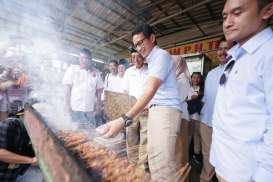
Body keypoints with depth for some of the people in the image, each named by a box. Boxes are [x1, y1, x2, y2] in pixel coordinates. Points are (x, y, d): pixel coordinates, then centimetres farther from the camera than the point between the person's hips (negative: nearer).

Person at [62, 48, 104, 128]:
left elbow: (99, 88, 10)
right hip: (75, 107, -2)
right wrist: (67, 104, -7)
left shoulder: (95, 72, 6)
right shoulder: (72, 69, 0)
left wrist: (98, 103, 5)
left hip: (90, 108, 2)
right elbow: (67, 87, -2)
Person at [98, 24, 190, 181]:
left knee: (163, 164, -11)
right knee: (154, 157, 14)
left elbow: (151, 91, -22)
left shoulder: (161, 55, -9)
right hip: (155, 110, 9)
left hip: (167, 110, -9)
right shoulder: (152, 60, 20)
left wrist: (125, 119, -29)